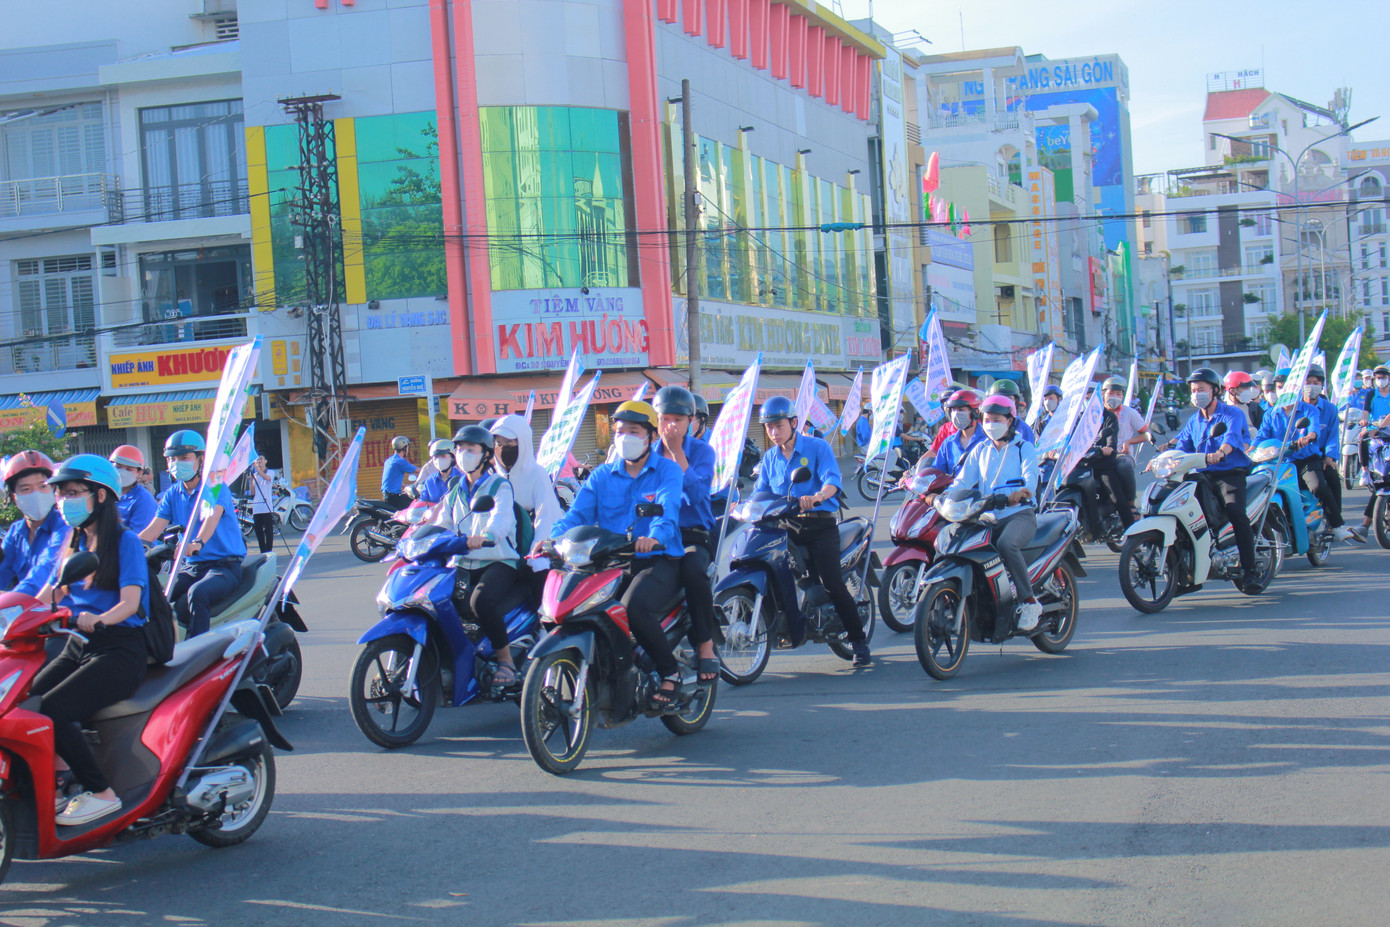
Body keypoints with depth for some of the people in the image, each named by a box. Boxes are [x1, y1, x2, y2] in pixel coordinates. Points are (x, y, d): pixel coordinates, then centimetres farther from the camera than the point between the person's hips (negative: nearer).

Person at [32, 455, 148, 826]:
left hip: (120, 649, -7)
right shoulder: (73, 544, 18)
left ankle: (102, 794, -14)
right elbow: (47, 594, 13)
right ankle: (59, 777, -2)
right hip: (79, 647, 7)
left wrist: (98, 620, -33)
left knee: (52, 711, -26)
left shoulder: (125, 541, -3)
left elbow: (130, 602, -14)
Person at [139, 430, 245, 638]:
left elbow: (213, 516, -28)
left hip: (224, 565, -6)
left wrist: (198, 542, -49)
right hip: (191, 566, 6)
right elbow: (153, 530, 2)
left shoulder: (216, 487, -6)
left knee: (197, 593, -36)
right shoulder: (172, 494, 12)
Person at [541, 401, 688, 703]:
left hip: (657, 561, -5)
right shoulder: (602, 475, 17)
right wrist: (554, 539, -19)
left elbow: (668, 509, -17)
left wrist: (655, 537, -40)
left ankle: (670, 672, -10)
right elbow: (579, 512, 3)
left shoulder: (667, 470, 4)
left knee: (633, 607, -34)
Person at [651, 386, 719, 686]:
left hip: (694, 534, -3)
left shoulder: (702, 451, 4)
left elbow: (696, 494, -12)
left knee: (693, 571, -37)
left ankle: (706, 646, -25)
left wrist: (677, 452, -12)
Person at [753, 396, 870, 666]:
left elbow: (833, 480, -16)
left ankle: (858, 641, -5)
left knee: (833, 584, -15)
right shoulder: (769, 458, 16)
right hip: (785, 526, 5)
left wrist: (817, 496, -38)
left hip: (819, 524, -5)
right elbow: (761, 492, 12)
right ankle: (794, 629, 2)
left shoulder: (817, 447, -1)